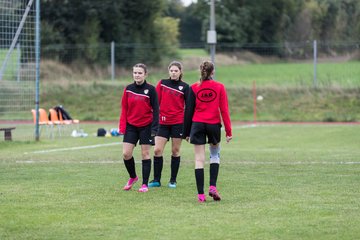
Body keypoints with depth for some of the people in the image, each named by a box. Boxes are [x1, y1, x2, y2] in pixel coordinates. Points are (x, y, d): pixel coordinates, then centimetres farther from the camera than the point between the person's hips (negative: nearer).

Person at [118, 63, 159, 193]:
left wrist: (154, 128, -13)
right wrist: (122, 127, -2)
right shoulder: (128, 89, 3)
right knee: (126, 153, -4)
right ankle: (132, 177, 21)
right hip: (131, 125, 3)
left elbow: (155, 109, -6)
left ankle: (145, 184, 9)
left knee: (145, 154, 1)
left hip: (146, 126, -3)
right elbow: (124, 109, 6)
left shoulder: (150, 89, -6)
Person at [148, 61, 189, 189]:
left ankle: (173, 180, 14)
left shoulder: (185, 87, 1)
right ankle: (156, 180, 5)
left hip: (178, 122, -2)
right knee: (157, 150, -5)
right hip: (163, 122, 2)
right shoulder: (162, 83, 6)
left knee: (175, 151, 4)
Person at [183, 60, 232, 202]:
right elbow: (224, 110, -3)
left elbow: (189, 110, 0)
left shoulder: (194, 88, -1)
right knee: (215, 155, 21)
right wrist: (228, 131, 1)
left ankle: (201, 194, -2)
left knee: (199, 159, 2)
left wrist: (186, 132, 7)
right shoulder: (219, 87, -2)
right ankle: (212, 186, 4)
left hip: (197, 124, 0)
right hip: (214, 124, 0)